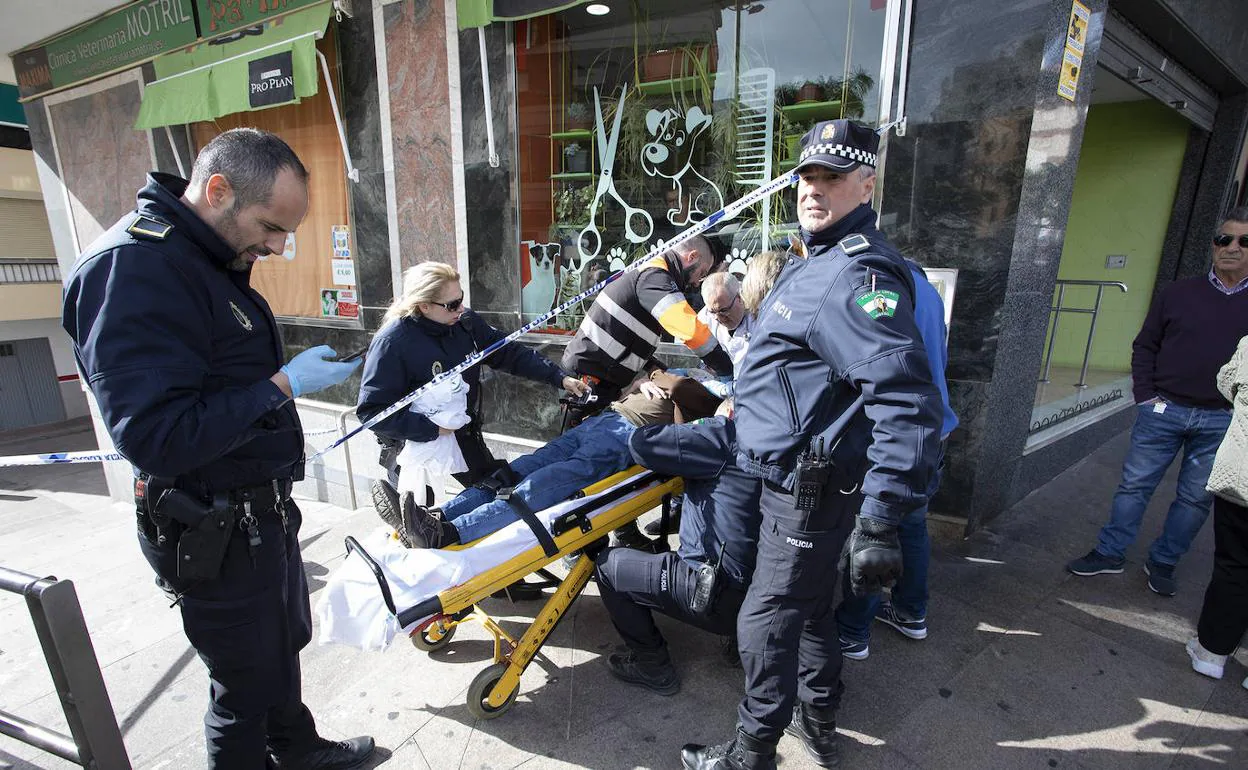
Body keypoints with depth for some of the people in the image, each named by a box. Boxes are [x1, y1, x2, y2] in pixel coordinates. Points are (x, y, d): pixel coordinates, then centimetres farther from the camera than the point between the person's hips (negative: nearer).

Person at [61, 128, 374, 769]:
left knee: (283, 645, 26)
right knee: (248, 681, 11)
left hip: (263, 512, 10)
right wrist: (283, 386, -25)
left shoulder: (209, 258, 8)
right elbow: (156, 438, -30)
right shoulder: (131, 269, -24)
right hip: (214, 536, -10)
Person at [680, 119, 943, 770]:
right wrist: (746, 399, 33)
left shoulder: (856, 276, -21)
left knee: (766, 622, 4)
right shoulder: (811, 263, 13)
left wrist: (879, 523, -33)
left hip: (809, 491, -10)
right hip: (799, 480, 10)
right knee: (810, 606, 24)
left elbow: (907, 403, -31)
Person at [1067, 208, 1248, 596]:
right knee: (1135, 484, 5)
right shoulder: (1177, 293, 3)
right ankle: (1109, 553, 16)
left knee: (1196, 498, 10)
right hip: (1163, 411, 0)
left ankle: (1163, 563, 26)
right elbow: (1145, 346, 6)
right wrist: (1145, 396, -2)